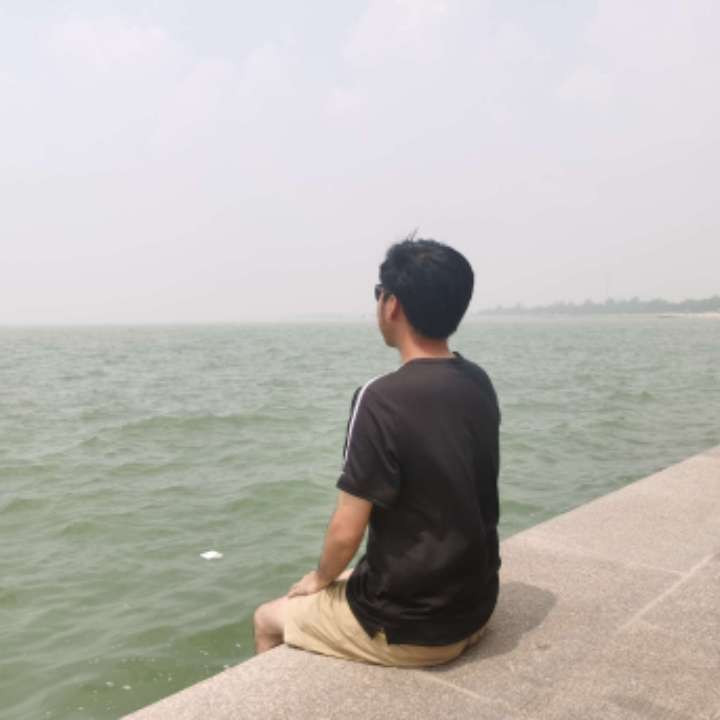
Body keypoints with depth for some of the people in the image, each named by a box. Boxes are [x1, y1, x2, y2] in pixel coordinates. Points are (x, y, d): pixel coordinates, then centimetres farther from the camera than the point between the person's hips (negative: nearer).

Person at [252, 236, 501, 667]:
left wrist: (319, 579, 2)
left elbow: (346, 532, -21)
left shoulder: (382, 398, -25)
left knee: (268, 619, 18)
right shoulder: (479, 384, -2)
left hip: (409, 626, -7)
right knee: (345, 581, 33)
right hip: (476, 607, 7)